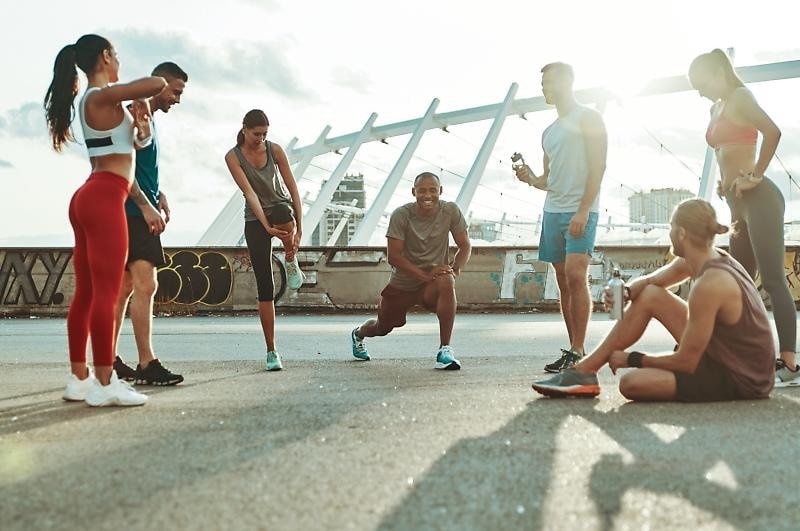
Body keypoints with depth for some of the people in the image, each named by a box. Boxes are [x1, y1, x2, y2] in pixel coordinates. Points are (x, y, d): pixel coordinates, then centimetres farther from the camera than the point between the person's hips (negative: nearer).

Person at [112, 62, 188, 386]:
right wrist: (147, 206, -21)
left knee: (127, 287, 10)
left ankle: (110, 360, 16)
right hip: (133, 212, -10)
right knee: (146, 284, -15)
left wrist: (159, 196, 13)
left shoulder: (148, 119, 21)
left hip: (139, 213, 10)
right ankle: (147, 364, -15)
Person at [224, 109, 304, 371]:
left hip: (282, 206, 1)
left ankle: (291, 261, -10)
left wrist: (299, 226, -18)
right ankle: (271, 351, 0)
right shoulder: (233, 157, -11)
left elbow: (292, 187, -8)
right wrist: (266, 226, -30)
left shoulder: (274, 150, -7)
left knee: (283, 213, -41)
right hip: (255, 218, -1)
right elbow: (250, 194, -20)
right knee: (265, 286, -6)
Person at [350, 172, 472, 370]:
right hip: (402, 284, 0)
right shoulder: (401, 215, -19)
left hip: (433, 282, 0)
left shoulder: (450, 211, -13)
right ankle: (358, 333, 59)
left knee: (446, 283, -37)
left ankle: (445, 350, -31)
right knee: (383, 327, 19)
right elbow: (393, 256, -20)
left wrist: (456, 268, -23)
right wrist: (425, 274, -31)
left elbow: (465, 245, -3)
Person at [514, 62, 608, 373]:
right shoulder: (548, 132, 22)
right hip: (552, 211, 7)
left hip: (580, 210, -7)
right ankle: (574, 351, 8)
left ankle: (577, 352, -17)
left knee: (575, 275, -17)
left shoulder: (588, 118, 3)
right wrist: (531, 179, 0)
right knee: (564, 282, 5)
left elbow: (598, 167, -6)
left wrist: (583, 210, -17)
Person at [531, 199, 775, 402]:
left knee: (632, 383, -27)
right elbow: (649, 281, 15)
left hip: (743, 381, -9)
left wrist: (631, 359, -10)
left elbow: (686, 362, -23)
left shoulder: (709, 285, -28)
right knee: (649, 295, 6)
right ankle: (583, 371, 8)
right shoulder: (709, 258, 0)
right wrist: (626, 292, -8)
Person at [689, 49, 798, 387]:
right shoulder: (717, 109, 19)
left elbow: (772, 132, -21)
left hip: (757, 198, -9)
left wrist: (754, 176, -19)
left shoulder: (739, 97, -5)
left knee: (772, 279, -11)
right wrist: (725, 181, 10)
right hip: (739, 203, 9)